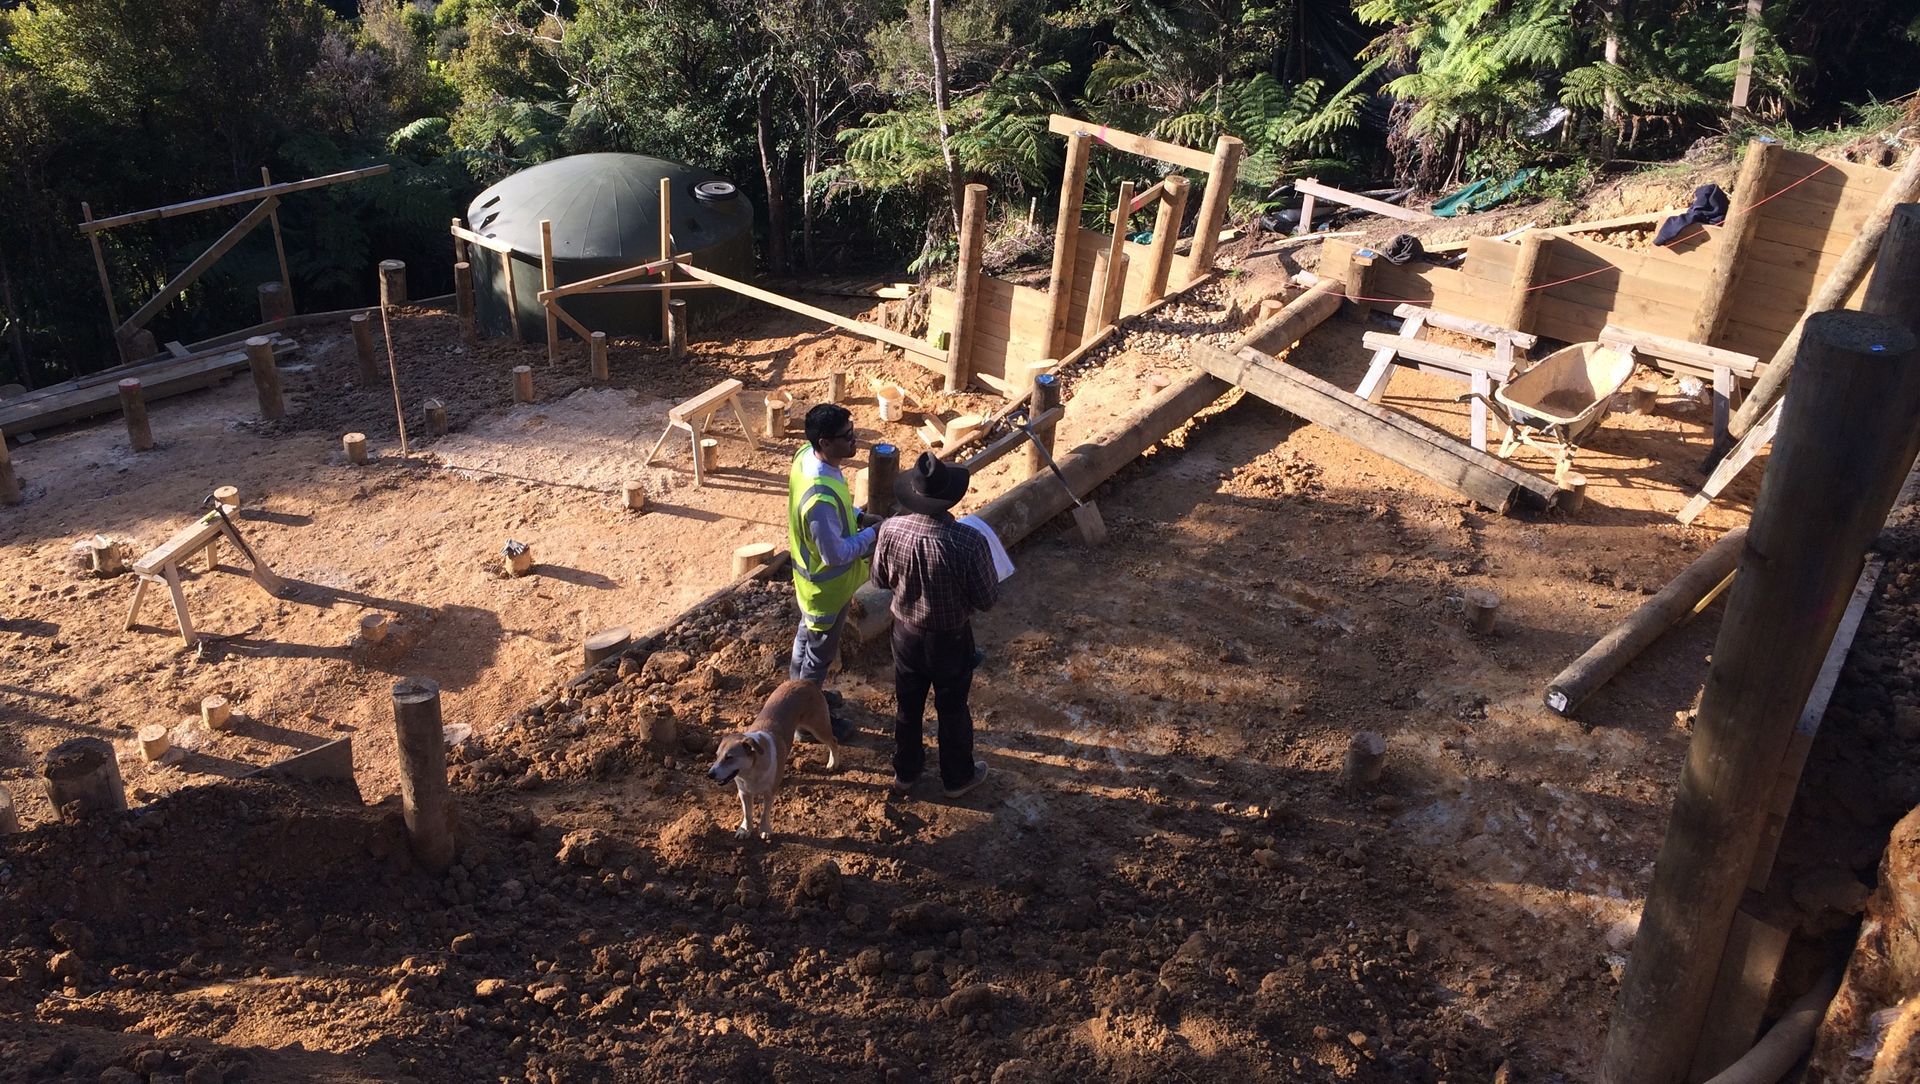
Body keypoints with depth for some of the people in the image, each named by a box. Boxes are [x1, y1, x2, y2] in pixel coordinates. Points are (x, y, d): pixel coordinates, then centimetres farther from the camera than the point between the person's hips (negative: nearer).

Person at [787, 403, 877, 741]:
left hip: (809, 577, 9)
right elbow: (836, 554, -29)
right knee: (820, 651, 14)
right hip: (826, 584, -9)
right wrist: (872, 534, -17)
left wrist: (858, 515, -3)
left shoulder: (806, 454, -12)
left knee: (807, 636, 29)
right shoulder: (821, 498, -41)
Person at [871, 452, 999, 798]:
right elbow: (987, 599, -19)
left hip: (906, 633, 3)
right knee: (952, 710, 21)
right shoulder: (969, 542, -31)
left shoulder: (891, 530, -22)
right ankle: (957, 777, 42)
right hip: (950, 639, -2)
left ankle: (905, 773, 45)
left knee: (908, 706, 24)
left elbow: (880, 580, -4)